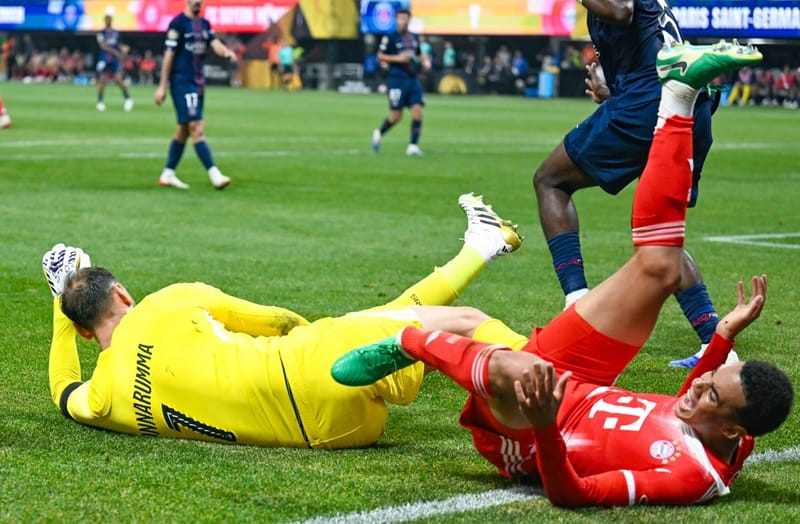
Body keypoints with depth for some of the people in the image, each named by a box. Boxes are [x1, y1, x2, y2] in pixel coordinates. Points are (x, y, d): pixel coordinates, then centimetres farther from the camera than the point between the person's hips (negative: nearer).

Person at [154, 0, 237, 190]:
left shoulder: (204, 24, 13)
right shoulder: (178, 23, -8)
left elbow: (215, 44, 1)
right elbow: (169, 55, -9)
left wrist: (226, 52, -24)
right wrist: (162, 87, -9)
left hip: (198, 82, 8)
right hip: (182, 82, -8)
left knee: (183, 130, 12)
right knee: (197, 129, -12)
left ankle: (167, 175, 21)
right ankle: (214, 175, -16)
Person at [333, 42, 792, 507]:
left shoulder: (694, 477, -35)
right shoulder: (729, 441, -12)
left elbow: (569, 493, -38)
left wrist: (545, 427, -54)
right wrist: (728, 334, 3)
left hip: (525, 441, -7)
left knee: (513, 368, -42)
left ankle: (408, 344, -9)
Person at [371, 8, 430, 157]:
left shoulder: (414, 38, 12)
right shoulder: (390, 38, -5)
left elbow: (419, 54, 28)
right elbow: (380, 56, -5)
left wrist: (425, 61, 7)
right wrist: (397, 58, -16)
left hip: (413, 80, 5)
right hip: (397, 80, -5)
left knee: (418, 111, -7)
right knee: (396, 116, -3)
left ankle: (413, 146, -2)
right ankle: (378, 134, 24)